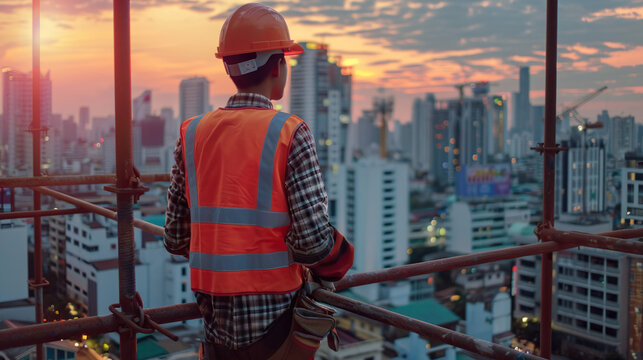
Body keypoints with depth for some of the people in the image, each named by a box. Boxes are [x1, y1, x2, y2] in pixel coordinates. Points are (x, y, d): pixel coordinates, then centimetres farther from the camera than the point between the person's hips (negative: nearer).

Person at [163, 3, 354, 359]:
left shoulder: (192, 134, 1)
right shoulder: (289, 134, -11)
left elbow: (175, 239, 4)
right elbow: (313, 241, -17)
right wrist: (336, 263, 5)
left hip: (216, 321, 4)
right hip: (273, 317, -3)